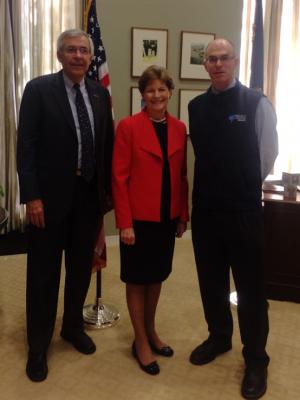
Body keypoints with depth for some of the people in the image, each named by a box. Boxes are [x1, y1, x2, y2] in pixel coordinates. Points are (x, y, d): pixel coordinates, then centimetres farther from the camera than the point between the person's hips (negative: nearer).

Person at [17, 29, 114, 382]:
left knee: (81, 267, 16)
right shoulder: (38, 89, -6)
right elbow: (26, 146, -10)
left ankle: (73, 327, 37)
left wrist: (107, 189, 6)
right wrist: (31, 196, -16)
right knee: (43, 272, 7)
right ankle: (38, 346, 23)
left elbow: (106, 144, 9)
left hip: (89, 194, 5)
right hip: (50, 195, -4)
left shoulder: (100, 94, 7)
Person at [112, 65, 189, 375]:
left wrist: (183, 216, 6)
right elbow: (119, 178, -11)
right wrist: (124, 222, -14)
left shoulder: (179, 128, 6)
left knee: (157, 276, 17)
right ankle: (140, 342, 25)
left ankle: (151, 331, 36)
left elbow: (182, 176, 8)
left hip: (167, 217, 5)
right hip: (139, 218, -5)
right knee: (137, 279, 9)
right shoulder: (128, 126, -9)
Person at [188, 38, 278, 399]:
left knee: (250, 286, 5)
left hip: (244, 209, -4)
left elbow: (267, 155, 0)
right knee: (211, 280, 17)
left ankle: (255, 359, 24)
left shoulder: (257, 103, -6)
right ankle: (218, 337, 40)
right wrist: (214, 185, 9)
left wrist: (244, 186, 8)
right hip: (204, 207, 5)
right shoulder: (196, 106, 7)